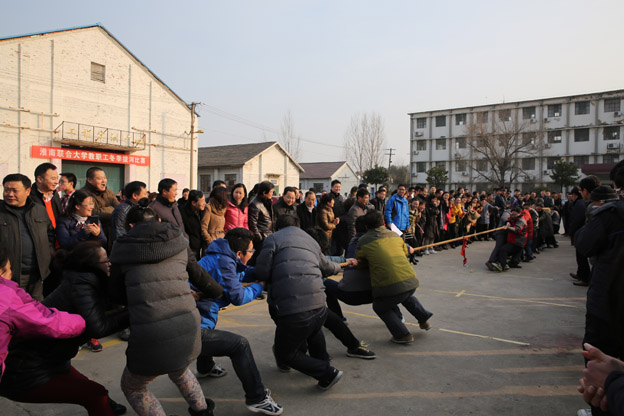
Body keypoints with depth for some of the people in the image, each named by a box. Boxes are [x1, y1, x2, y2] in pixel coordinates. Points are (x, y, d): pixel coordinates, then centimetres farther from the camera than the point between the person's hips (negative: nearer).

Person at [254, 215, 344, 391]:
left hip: (292, 308, -6)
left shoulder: (273, 239, 6)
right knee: (314, 332, 39)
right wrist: (339, 266, 62)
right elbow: (327, 267, 39)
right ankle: (323, 363, 51)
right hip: (319, 304, 7)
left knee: (285, 353, 13)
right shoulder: (311, 241, 24)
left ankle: (327, 373, 8)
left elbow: (262, 273, -3)